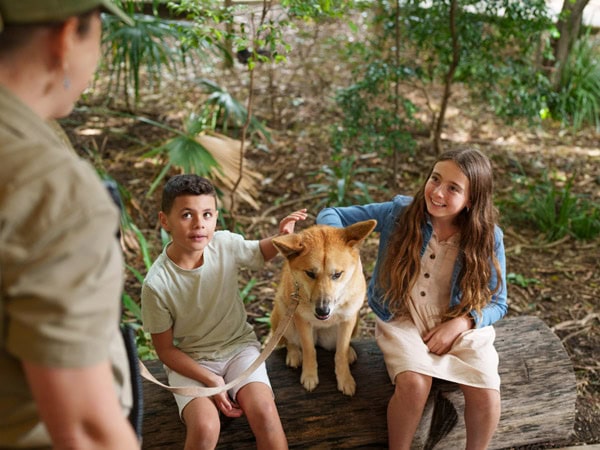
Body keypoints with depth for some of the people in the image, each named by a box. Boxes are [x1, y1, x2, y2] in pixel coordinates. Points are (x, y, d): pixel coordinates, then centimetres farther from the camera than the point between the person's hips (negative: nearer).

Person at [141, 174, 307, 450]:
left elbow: (261, 253, 10)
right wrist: (211, 381, -18)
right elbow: (165, 350, -9)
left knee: (264, 412, -24)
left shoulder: (226, 244, -14)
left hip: (239, 346, 2)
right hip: (189, 361, -2)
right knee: (205, 427, -29)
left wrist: (281, 236, -11)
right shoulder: (156, 284, -21)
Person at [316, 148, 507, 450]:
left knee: (486, 394, -22)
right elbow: (331, 214, -5)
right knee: (414, 383, -28)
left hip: (460, 326, 1)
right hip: (403, 320, -1)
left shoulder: (487, 238, -9)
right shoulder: (400, 212, -11)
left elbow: (496, 302, 1)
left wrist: (462, 322, -19)